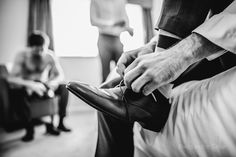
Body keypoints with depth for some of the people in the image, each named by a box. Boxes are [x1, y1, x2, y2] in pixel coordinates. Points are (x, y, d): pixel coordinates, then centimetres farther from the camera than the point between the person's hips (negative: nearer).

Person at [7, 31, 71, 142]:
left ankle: (60, 123, -12)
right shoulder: (22, 56, -17)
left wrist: (51, 84, -35)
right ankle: (29, 128, -22)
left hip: (44, 87, 2)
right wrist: (31, 84, -44)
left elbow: (60, 75, -12)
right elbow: (11, 78, -26)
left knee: (63, 88, -23)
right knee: (15, 94, -34)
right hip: (27, 88, -2)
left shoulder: (50, 55, -11)